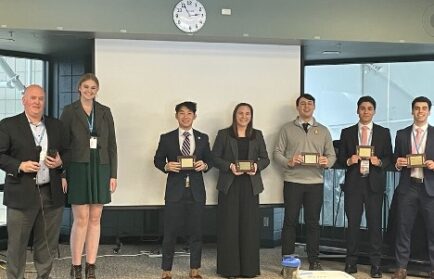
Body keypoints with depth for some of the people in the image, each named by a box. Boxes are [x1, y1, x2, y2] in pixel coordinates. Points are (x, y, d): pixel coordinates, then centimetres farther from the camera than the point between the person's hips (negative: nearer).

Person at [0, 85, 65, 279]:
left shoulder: (56, 125, 12)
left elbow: (66, 153, 18)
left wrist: (60, 162, -3)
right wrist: (19, 166, -16)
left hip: (52, 194, 4)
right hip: (22, 194, -3)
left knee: (48, 242, 11)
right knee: (17, 243, 4)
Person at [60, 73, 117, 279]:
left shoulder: (105, 111, 9)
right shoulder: (69, 111, 1)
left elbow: (111, 144, 9)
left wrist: (113, 174, 4)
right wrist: (62, 174, -8)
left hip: (100, 169, 3)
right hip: (78, 169, -3)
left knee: (95, 218, 4)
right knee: (81, 219, -5)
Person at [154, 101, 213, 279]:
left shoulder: (203, 138, 8)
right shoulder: (166, 138, 3)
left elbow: (210, 160, 11)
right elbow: (157, 160, 7)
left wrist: (204, 165, -11)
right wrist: (166, 166, -14)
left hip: (196, 191, 2)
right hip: (175, 191, -2)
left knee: (196, 231, 8)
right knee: (170, 232, 2)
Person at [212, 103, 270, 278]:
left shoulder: (257, 135, 12)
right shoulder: (224, 134, 5)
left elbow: (265, 158, 11)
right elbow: (215, 157, 1)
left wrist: (257, 166, -10)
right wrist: (230, 166, -15)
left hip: (250, 185, 2)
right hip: (229, 185, -2)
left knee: (249, 225, 2)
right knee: (229, 226, -1)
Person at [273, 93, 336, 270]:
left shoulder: (323, 130, 12)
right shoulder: (287, 129, 6)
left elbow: (332, 155, 11)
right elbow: (277, 152, 3)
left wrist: (327, 161, -12)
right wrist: (288, 162, -16)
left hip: (316, 183, 2)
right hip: (292, 182, -2)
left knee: (313, 222, 6)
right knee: (290, 221, 1)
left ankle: (314, 261, 14)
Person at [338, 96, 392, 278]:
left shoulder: (383, 133, 8)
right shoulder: (347, 133, 9)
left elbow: (389, 159, 6)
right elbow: (340, 158, 8)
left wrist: (379, 162, -13)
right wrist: (349, 161, -12)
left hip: (374, 184, 0)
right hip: (353, 183, 1)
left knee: (375, 224, 0)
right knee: (352, 224, 4)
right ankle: (351, 262, 13)